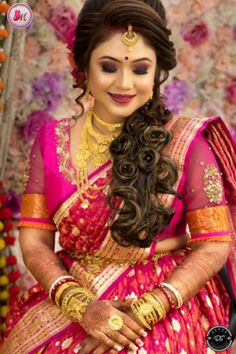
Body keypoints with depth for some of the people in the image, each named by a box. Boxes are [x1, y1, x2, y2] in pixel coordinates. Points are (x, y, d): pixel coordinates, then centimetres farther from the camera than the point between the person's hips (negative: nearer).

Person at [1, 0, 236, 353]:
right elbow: (35, 241, 1)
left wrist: (142, 313, -15)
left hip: (163, 313, -2)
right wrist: (81, 306, -15)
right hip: (67, 309, 2)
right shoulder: (52, 140, 3)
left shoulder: (186, 140, -5)